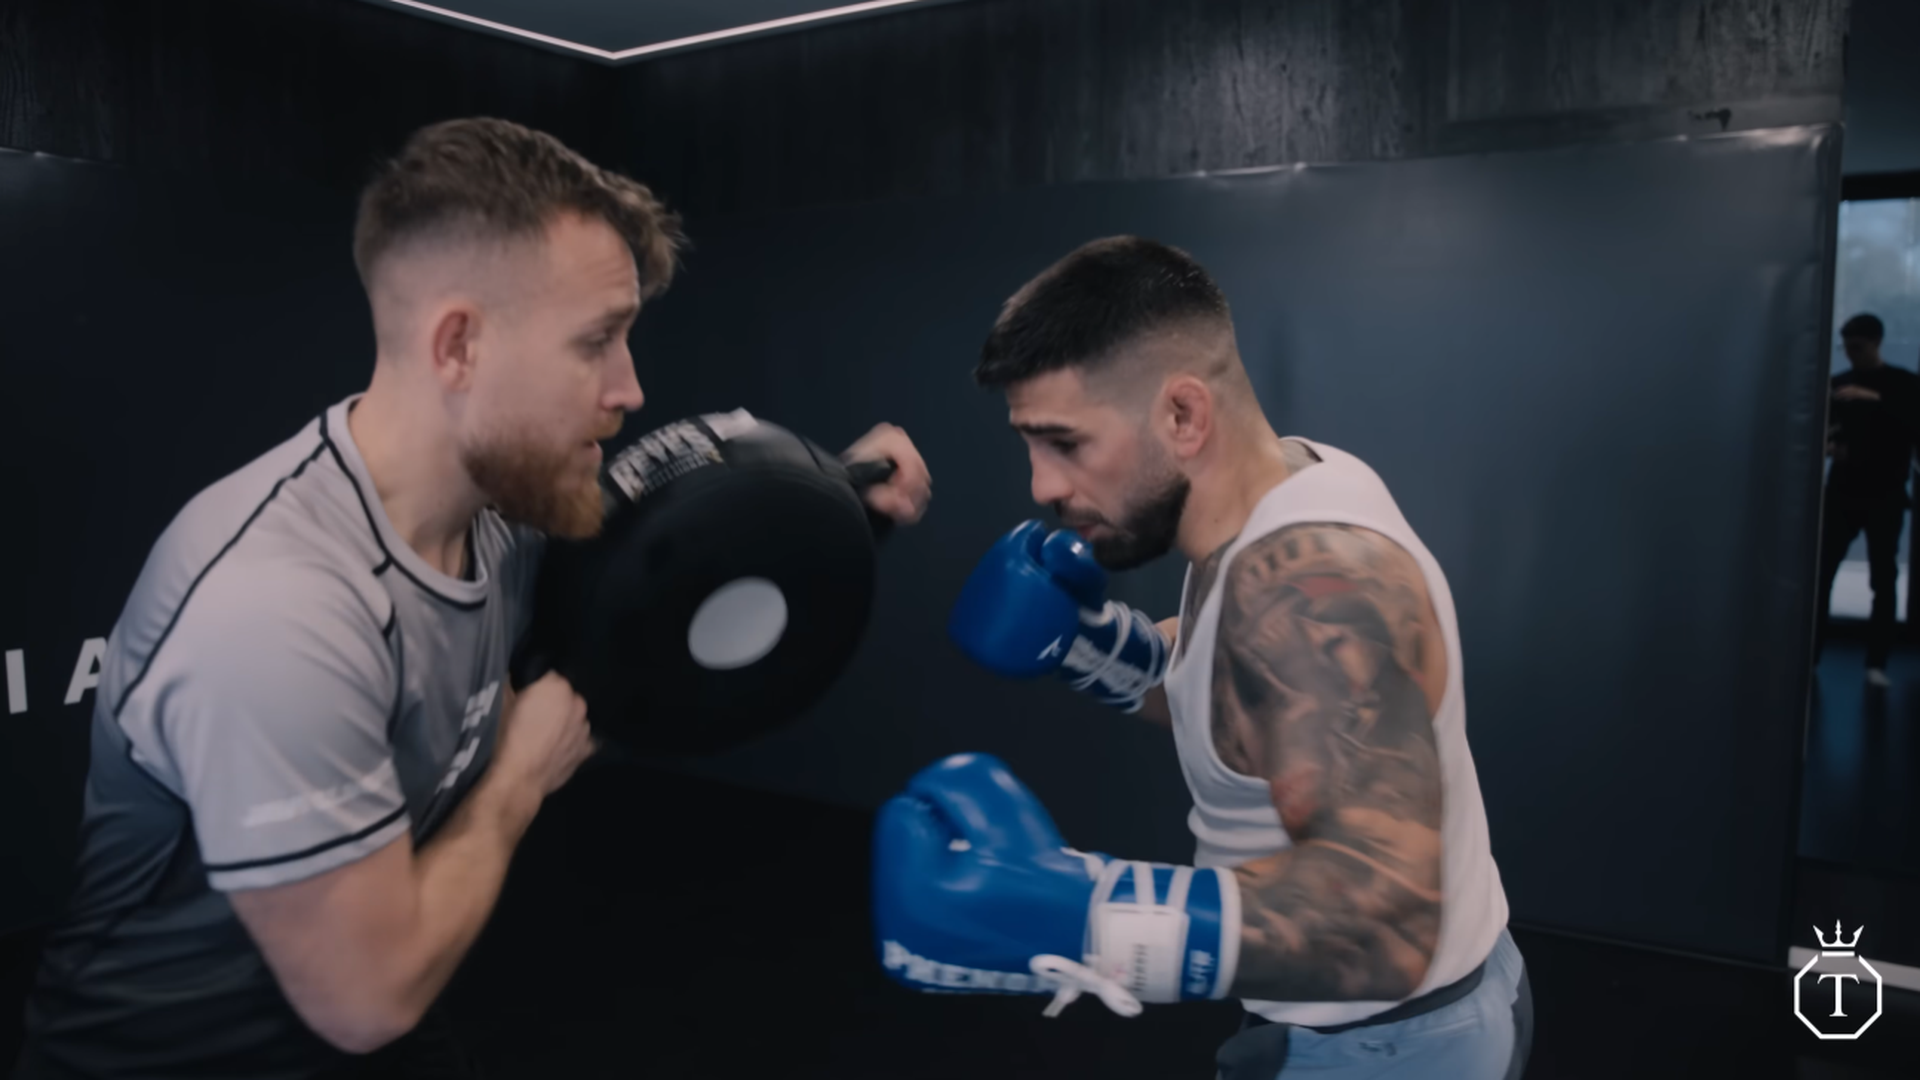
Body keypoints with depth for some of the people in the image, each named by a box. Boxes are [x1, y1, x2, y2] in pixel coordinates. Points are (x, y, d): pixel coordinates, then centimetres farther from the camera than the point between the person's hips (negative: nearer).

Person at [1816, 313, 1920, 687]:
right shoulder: (1838, 384, 10)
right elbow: (1823, 429, 13)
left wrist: (1875, 400, -24)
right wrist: (1826, 445, -10)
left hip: (1886, 496, -2)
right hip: (1842, 492, 2)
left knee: (1884, 579, 0)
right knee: (1821, 572, -6)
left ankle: (1877, 663, 5)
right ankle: (1810, 654, -1)